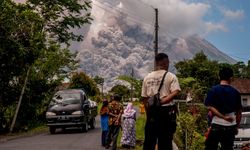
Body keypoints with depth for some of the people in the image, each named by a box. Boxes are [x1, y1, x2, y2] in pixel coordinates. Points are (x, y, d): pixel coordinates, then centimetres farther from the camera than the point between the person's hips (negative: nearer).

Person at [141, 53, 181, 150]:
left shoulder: (147, 77, 9)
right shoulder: (171, 76, -2)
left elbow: (144, 98, 10)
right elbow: (175, 92, -18)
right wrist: (162, 101, -19)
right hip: (167, 111, -3)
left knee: (149, 140, 9)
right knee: (165, 140, 1)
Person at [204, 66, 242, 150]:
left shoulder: (213, 90, -3)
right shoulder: (235, 92, 5)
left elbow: (210, 107, -13)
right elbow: (239, 112, 9)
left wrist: (223, 117, -14)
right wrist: (236, 126, 18)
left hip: (217, 124, -3)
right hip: (231, 126, 3)